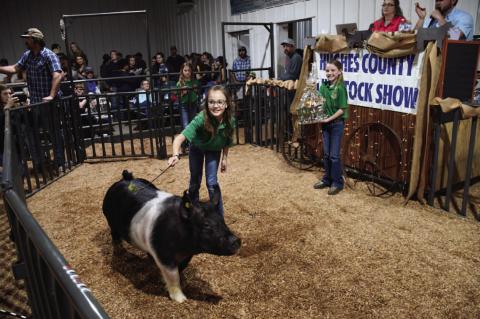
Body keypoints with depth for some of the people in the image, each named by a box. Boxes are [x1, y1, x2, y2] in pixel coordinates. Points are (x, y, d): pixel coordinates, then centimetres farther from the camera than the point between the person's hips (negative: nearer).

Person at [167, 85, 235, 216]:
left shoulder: (230, 121, -30)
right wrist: (176, 155, -65)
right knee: (195, 180, 12)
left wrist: (224, 159, -2)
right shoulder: (201, 119, -41)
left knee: (212, 182, -5)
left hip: (214, 150, 1)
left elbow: (226, 141, -10)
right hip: (197, 148, -1)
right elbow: (180, 138, -48)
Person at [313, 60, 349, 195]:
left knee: (334, 155, 0)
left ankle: (337, 183, 13)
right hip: (325, 124, 6)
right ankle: (327, 179, 27)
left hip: (337, 124, -6)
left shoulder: (340, 88, -15)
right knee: (326, 154, 13)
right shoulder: (324, 86, 3)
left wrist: (329, 119, -18)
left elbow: (342, 109, -15)